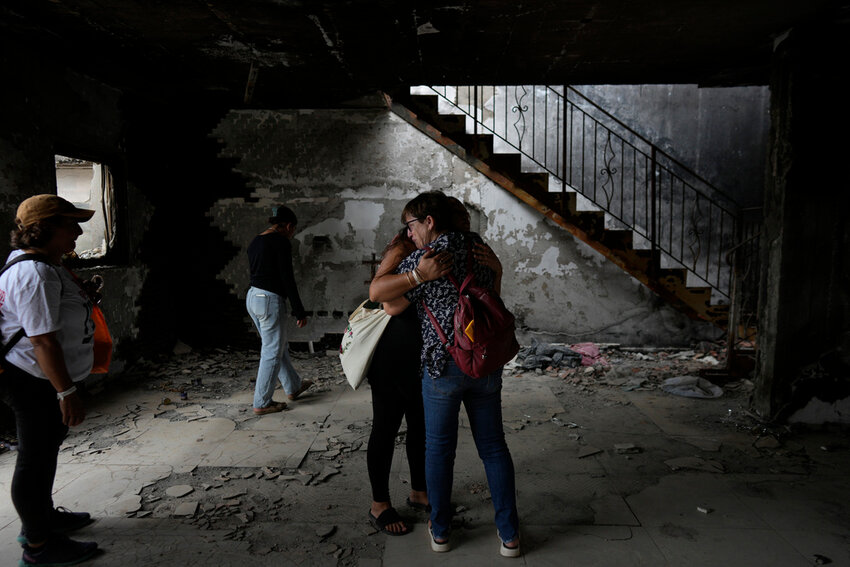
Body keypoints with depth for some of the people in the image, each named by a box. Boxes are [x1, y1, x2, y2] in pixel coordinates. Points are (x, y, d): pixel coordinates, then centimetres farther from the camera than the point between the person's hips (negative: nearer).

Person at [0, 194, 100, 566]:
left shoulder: (40, 263, 9)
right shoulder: (37, 275, -26)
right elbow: (43, 341, -29)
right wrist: (66, 392, -27)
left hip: (39, 381, 11)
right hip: (35, 384, -11)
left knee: (45, 451, 24)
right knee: (36, 460, 3)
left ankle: (42, 517, 42)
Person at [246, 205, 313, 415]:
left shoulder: (255, 242, 14)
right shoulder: (281, 242, -13)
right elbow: (287, 279, -16)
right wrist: (300, 312, -11)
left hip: (252, 296, 10)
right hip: (270, 299, -9)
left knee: (280, 346, 21)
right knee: (272, 352, 1)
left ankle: (293, 386, 36)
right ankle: (262, 403, 9)